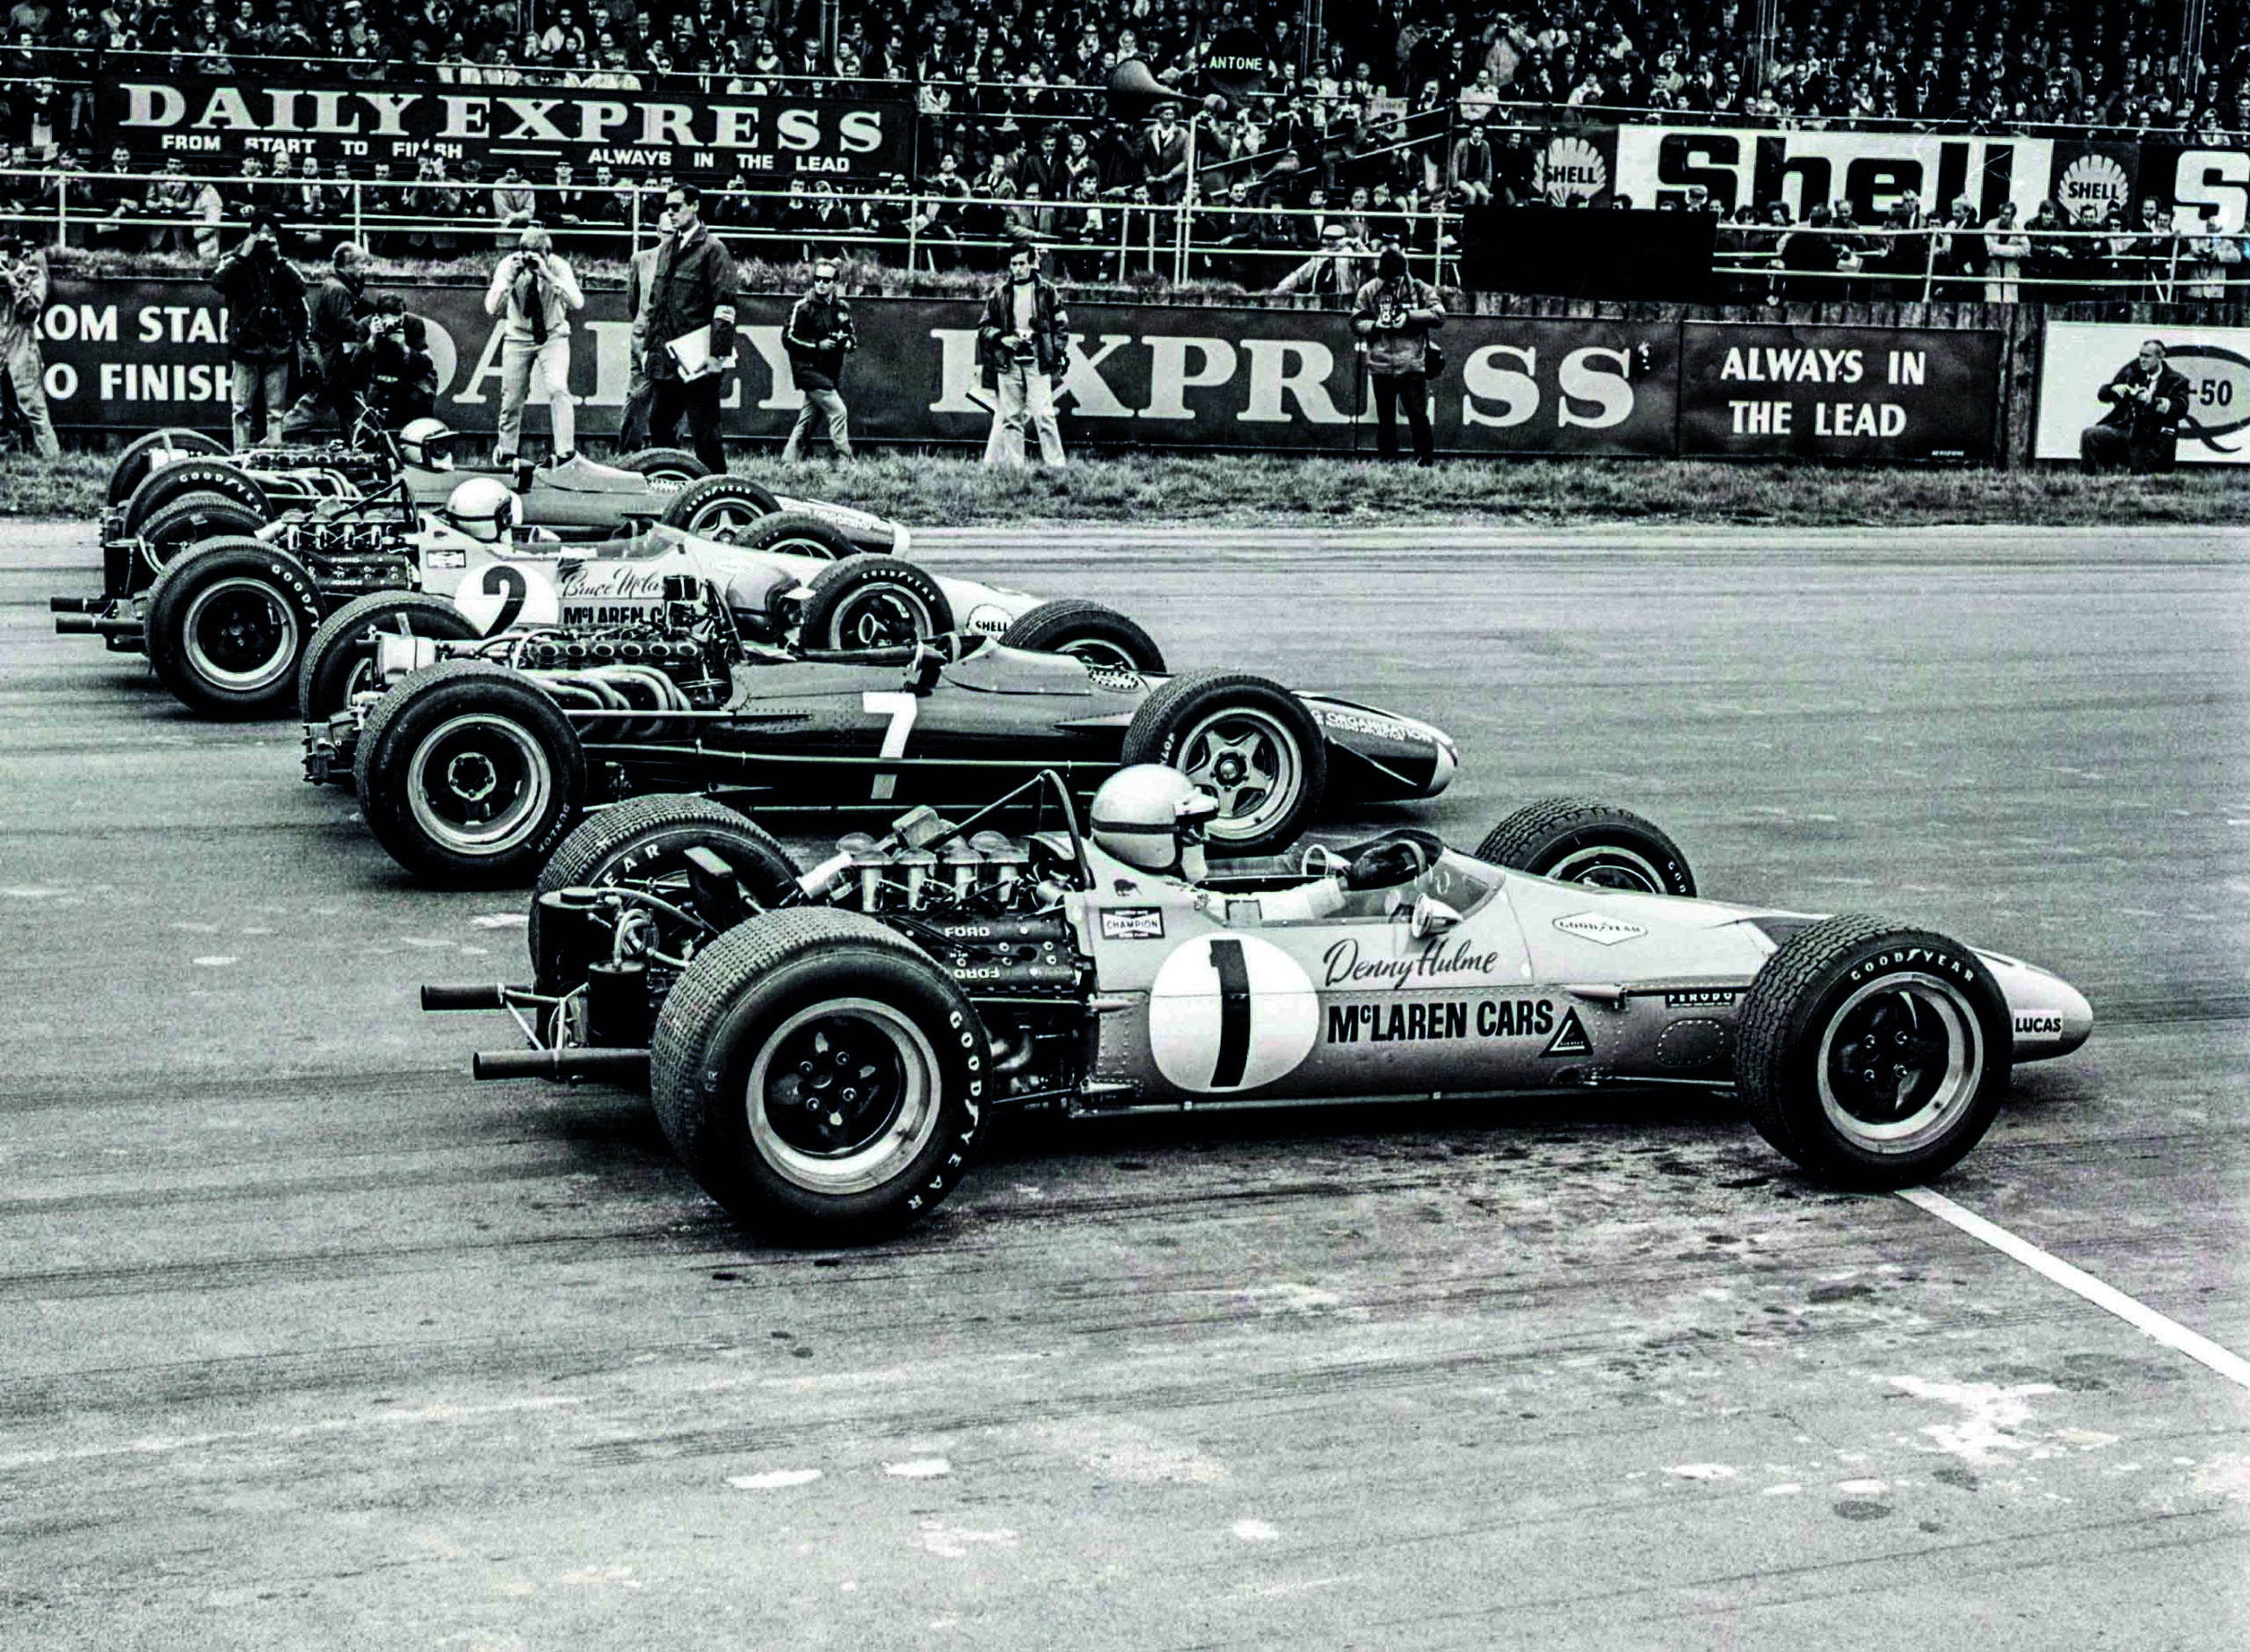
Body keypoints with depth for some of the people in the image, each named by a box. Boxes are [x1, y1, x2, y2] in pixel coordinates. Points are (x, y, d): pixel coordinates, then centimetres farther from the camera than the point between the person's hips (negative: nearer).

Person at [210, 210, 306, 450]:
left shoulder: (283, 266, 12)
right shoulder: (236, 263, 5)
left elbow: (301, 287, -5)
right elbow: (218, 281, -14)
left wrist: (277, 259, -7)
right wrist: (243, 255, -11)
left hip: (278, 348, 2)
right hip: (246, 347, -2)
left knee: (276, 411, 2)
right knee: (243, 409, -3)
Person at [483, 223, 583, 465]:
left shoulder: (558, 266, -17)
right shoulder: (509, 265, -15)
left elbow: (577, 303, -30)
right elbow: (491, 308, -21)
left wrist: (548, 275, -39)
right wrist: (511, 277, -34)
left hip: (553, 336, -1)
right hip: (518, 337, 1)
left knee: (558, 389, -22)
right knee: (512, 397, 6)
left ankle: (566, 453, -18)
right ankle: (506, 453, 29)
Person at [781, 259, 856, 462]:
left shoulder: (842, 308, 12)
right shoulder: (803, 307, -6)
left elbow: (853, 337, 21)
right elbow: (788, 338, -9)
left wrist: (848, 342, -3)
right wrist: (818, 345, -16)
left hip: (831, 373, 6)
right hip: (809, 369, -6)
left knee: (806, 421, 8)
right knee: (838, 411, -15)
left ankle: (787, 462, 13)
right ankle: (846, 462, -13)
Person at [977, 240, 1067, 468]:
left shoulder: (1047, 291, 6)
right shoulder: (999, 294, 10)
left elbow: (1061, 325, 9)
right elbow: (985, 327, 14)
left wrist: (1059, 354, 0)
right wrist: (1002, 338, -4)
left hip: (1038, 361, -3)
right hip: (1008, 362, 3)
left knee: (1043, 414, -11)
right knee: (1009, 417, 3)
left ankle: (1054, 463, -10)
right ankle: (1012, 464, 6)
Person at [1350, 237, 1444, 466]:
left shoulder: (1419, 290, 2)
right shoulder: (1368, 292, 6)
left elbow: (1439, 315, -4)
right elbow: (1356, 322, 7)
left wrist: (1409, 316, -14)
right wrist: (1375, 325, -12)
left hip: (1412, 363, -2)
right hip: (1381, 365, 2)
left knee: (1418, 413, -6)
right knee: (1385, 417, 8)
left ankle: (1424, 457, 3)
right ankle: (1387, 460, 15)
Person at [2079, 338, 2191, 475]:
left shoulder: (2176, 380, -2)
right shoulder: (2132, 370, 10)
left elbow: (2180, 408, -18)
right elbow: (2103, 393, 10)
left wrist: (2152, 401, -29)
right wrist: (2116, 390, -14)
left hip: (2151, 439, -4)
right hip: (2124, 428, 4)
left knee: (2138, 479, -10)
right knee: (2089, 435, -14)